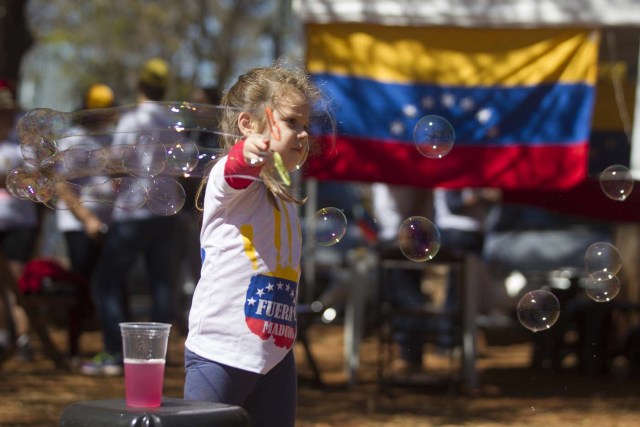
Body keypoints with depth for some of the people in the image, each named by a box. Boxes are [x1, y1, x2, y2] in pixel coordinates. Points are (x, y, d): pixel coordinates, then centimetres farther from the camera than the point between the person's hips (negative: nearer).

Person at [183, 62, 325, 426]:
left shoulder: (286, 200, 19)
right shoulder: (234, 182, -7)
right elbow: (234, 172, -33)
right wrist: (248, 154, -55)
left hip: (276, 356, 8)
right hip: (220, 355, -8)